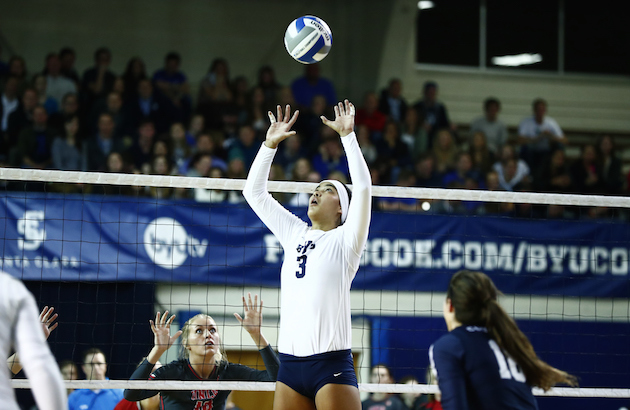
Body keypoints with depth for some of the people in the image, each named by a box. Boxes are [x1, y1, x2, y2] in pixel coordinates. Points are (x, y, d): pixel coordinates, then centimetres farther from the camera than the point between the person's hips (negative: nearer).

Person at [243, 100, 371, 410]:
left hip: (331, 363, -5)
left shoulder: (345, 240, 3)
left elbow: (362, 187, -10)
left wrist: (348, 135, -9)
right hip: (290, 362, 5)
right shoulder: (295, 234, 17)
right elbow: (254, 192, 21)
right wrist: (270, 144, 14)